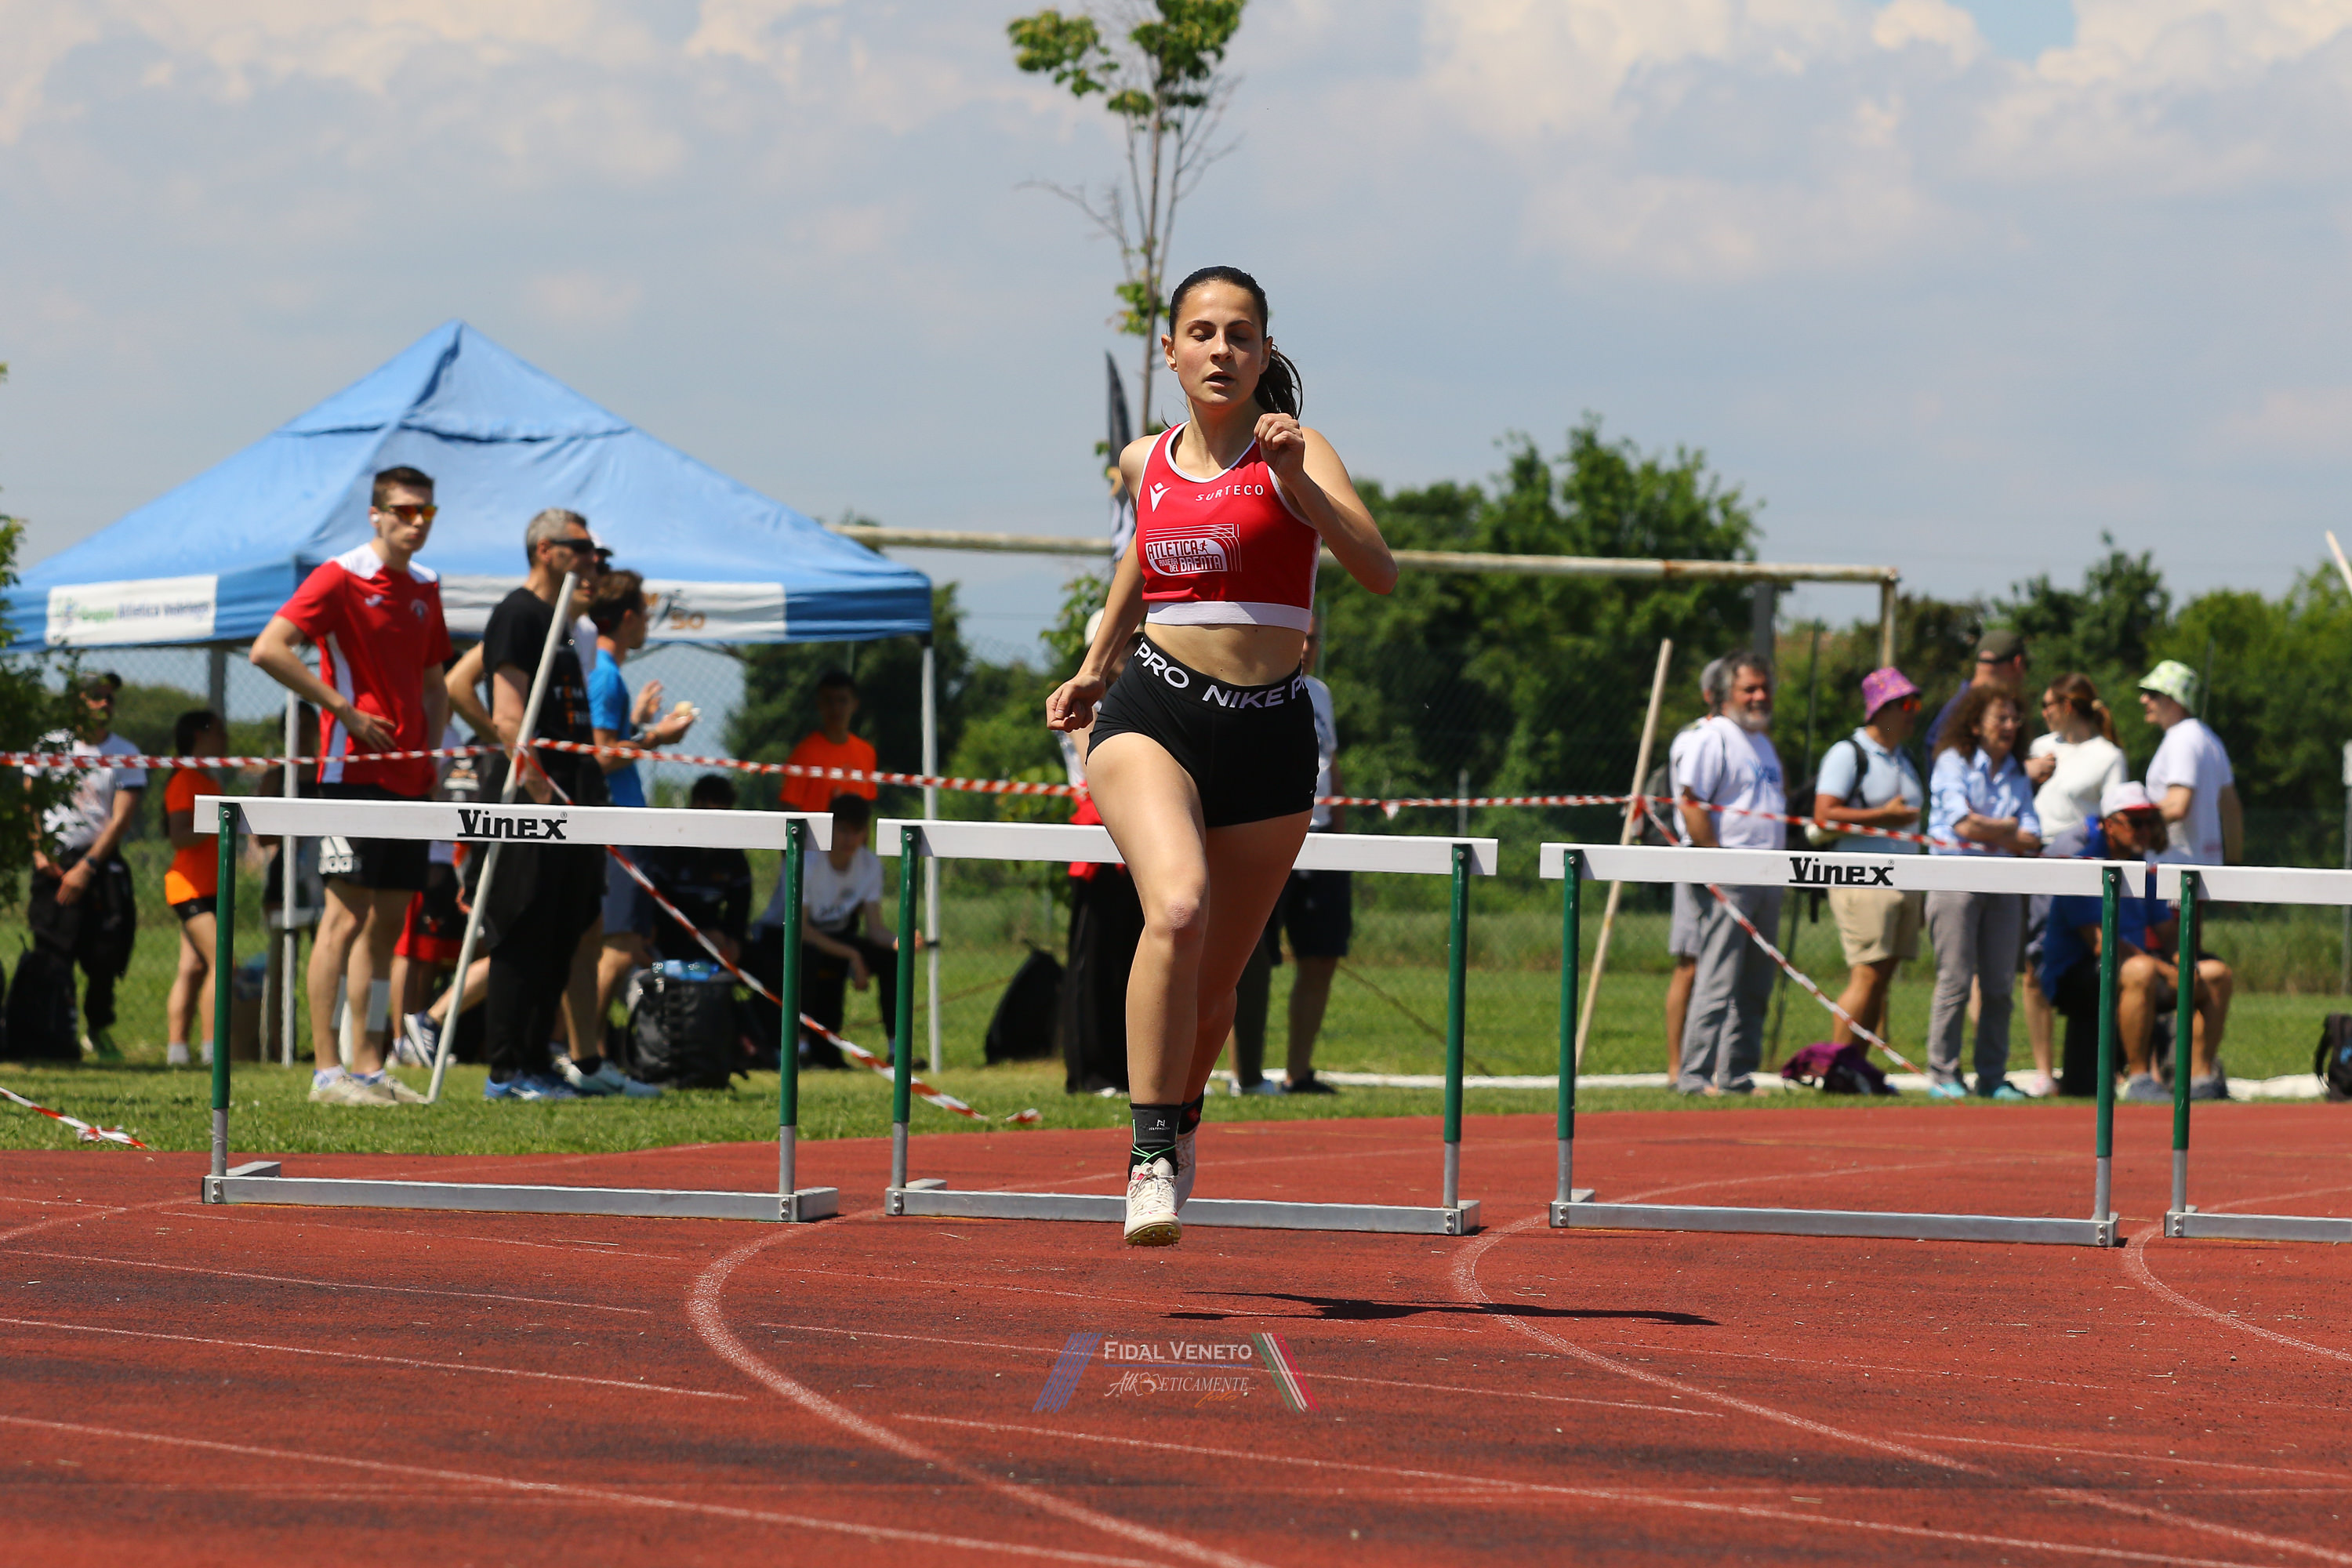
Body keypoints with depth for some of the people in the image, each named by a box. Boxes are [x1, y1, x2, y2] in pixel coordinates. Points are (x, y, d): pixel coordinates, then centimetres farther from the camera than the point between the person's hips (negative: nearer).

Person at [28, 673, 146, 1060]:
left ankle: (98, 1028, 12)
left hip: (100, 862, -1)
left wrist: (85, 867, -13)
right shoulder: (53, 744, 7)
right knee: (49, 953, -5)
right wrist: (38, 851, -4)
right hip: (53, 863, 1)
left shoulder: (126, 756, 1)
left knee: (104, 957, -5)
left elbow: (121, 818, -6)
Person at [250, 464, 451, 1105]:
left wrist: (433, 742, 10)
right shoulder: (341, 578, -7)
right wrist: (343, 708, -16)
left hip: (408, 779, 7)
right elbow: (269, 649, -16)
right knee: (347, 915, -9)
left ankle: (369, 1065, 11)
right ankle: (328, 1070, -9)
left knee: (388, 920, 8)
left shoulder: (425, 590, 16)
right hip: (354, 770, -7)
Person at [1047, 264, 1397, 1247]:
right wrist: (1094, 665, 25)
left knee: (1214, 981, 9)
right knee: (1177, 908, -29)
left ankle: (1178, 1121, 41)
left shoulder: (1292, 456, -1)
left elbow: (1377, 570, -17)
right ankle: (1152, 1157, -27)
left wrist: (1295, 481, -28)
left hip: (1267, 733, 0)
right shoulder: (1146, 464, 9)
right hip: (1153, 717, 0)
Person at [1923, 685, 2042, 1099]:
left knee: (2000, 983, 2)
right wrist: (2009, 828, 1)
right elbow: (1964, 824, -11)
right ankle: (1943, 1075, -3)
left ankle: (1993, 1076, 8)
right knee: (1955, 979, -8)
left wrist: (1985, 828, -6)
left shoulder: (2016, 774, 17)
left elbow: (2032, 842, 7)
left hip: (2003, 884, 5)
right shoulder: (1953, 763, 2)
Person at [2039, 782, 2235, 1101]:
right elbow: (2099, 942, -22)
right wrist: (2169, 973, -26)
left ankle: (2201, 1078, -2)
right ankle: (2139, 1080, -33)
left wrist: (2186, 967, -7)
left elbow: (2167, 932, 17)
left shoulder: (2143, 862, 14)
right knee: (2140, 971, -38)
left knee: (2217, 975, 1)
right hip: (2075, 976, -9)